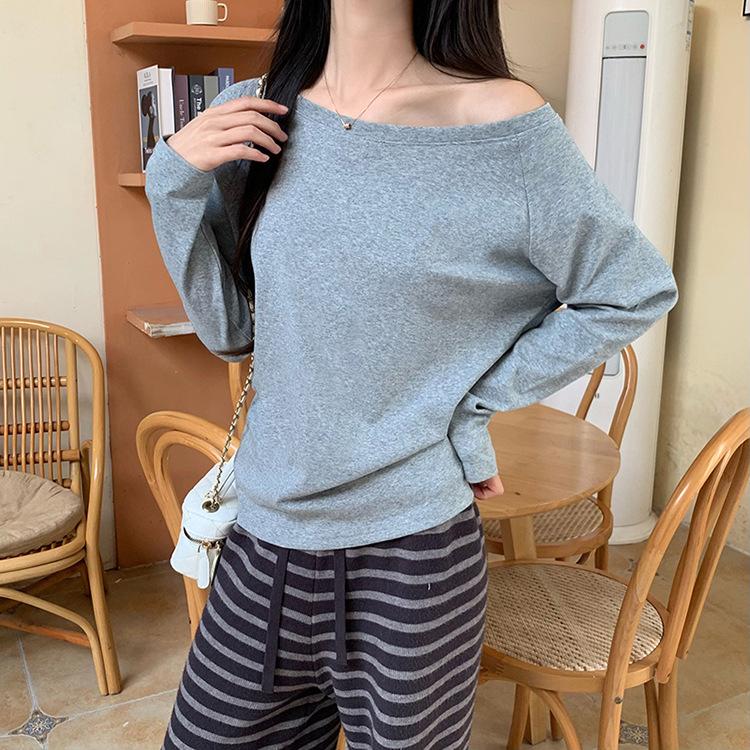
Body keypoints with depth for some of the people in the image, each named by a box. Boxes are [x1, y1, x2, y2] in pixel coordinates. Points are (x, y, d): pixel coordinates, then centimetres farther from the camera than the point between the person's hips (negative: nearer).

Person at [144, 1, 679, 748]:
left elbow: (635, 291, -2)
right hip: (267, 530, 4)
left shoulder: (499, 119, -12)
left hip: (409, 547, -3)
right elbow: (228, 330, 5)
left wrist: (472, 407, -6)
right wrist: (177, 181, -8)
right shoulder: (255, 115, 1)